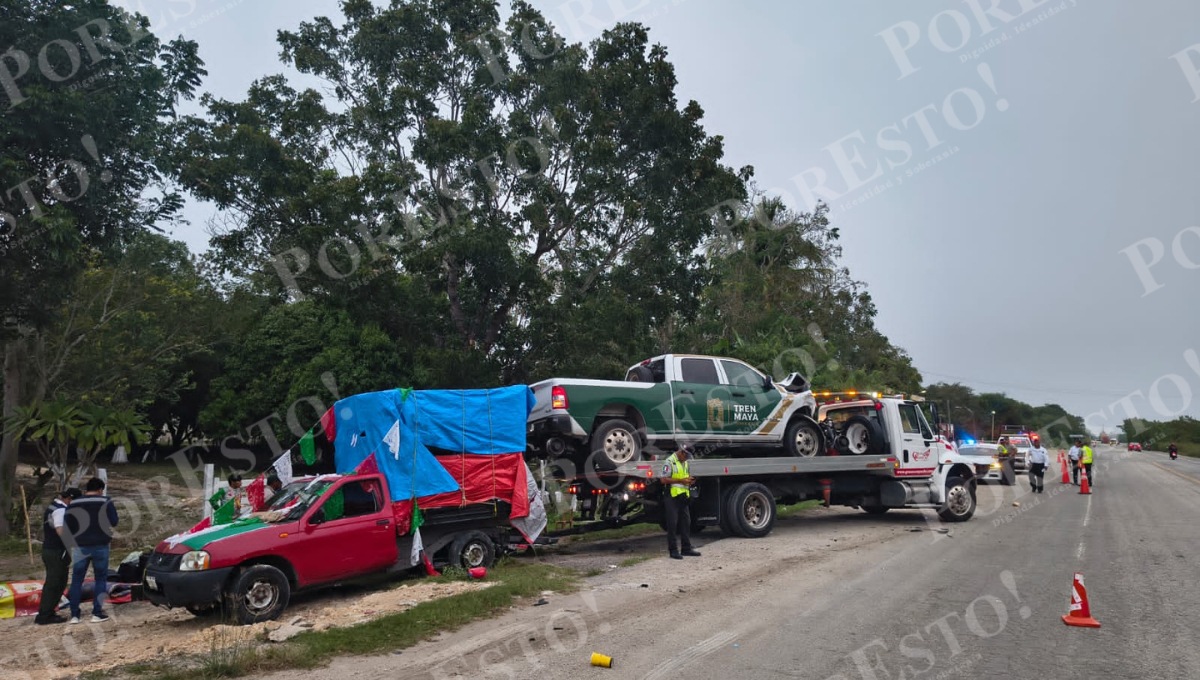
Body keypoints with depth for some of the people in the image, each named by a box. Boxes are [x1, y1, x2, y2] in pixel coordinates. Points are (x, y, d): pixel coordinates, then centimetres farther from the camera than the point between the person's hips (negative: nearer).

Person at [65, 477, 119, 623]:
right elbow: (114, 522, -6)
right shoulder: (106, 502, -6)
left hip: (80, 547, 2)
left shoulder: (73, 504, 1)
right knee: (101, 579, 7)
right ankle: (97, 613, 3)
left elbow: (68, 527, 4)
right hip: (100, 546, -2)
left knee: (76, 580, 10)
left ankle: (74, 615, 9)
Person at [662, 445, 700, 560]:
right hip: (672, 496, -8)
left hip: (683, 496, 8)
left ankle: (686, 548, 18)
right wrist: (681, 480, -19)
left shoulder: (685, 463, 17)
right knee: (672, 524, -4)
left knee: (686, 522, 10)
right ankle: (673, 550, 1)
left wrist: (689, 480, 4)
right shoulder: (670, 461, -9)